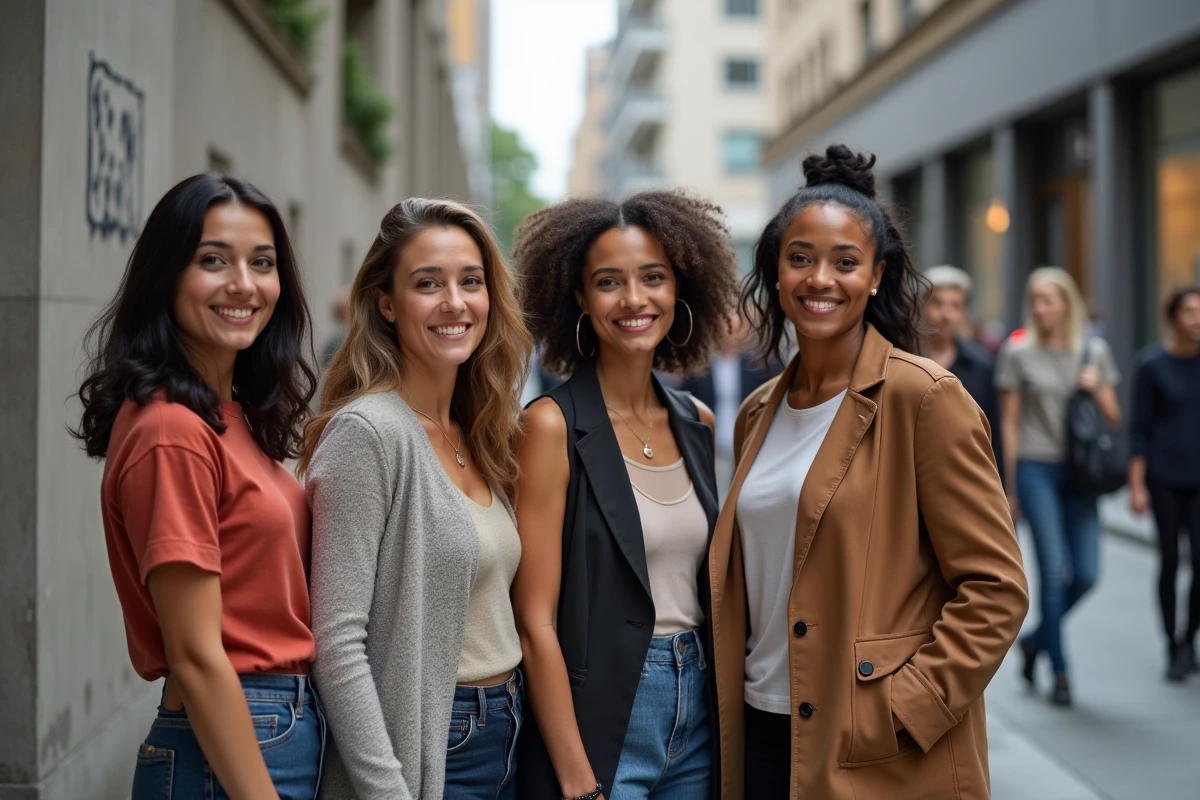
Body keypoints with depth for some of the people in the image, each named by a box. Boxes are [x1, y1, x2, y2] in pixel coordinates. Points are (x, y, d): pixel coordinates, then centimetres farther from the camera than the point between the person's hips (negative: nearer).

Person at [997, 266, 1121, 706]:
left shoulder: (1094, 350, 7)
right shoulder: (1018, 352, 0)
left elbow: (1113, 419, 11)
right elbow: (1009, 422, 2)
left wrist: (1097, 390, -9)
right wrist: (1011, 485, 1)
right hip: (1036, 468, -3)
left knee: (1086, 574, 0)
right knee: (1055, 571, -7)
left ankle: (1036, 639, 24)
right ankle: (1060, 670, 4)